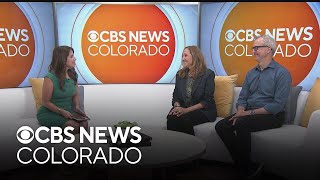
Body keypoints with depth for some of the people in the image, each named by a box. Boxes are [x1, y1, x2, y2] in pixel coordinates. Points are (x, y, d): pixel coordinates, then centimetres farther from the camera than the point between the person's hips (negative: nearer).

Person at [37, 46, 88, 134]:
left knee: (84, 123, -25)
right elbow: (46, 102, -11)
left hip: (68, 111, 5)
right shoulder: (50, 78, -16)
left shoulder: (73, 75, 3)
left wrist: (77, 106, -4)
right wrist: (61, 111, -21)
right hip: (49, 113, -5)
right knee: (74, 125, -29)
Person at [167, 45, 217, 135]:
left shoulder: (208, 74, -3)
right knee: (171, 118, -30)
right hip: (182, 108, 4)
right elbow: (176, 95, 14)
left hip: (203, 110, -4)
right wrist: (177, 106, -10)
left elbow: (207, 100, -9)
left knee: (184, 119, -33)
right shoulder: (180, 74, 14)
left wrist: (187, 110, -18)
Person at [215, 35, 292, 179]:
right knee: (221, 126, -15)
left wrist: (250, 112, -19)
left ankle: (247, 168, -13)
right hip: (249, 113, 7)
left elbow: (278, 105, -16)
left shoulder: (282, 73, -7)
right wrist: (240, 112, -9)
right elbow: (242, 98, 13)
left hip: (272, 115, -7)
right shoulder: (251, 73, 15)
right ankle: (247, 166, -9)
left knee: (241, 124, -33)